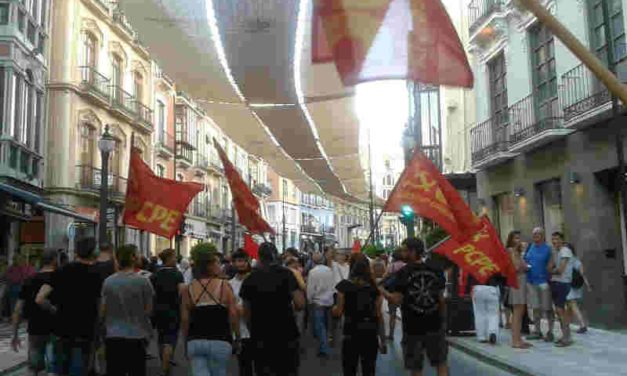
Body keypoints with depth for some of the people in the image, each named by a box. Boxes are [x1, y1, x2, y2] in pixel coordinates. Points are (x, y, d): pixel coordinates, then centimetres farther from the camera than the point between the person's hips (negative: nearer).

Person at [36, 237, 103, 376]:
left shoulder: (61, 272, -1)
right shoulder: (96, 276, -7)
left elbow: (39, 299, -8)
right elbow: (100, 307, -5)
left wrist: (53, 308, 9)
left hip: (62, 330, 3)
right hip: (84, 332, -3)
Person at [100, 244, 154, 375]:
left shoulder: (108, 282, -1)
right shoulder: (143, 282, -11)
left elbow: (102, 312, 4)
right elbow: (148, 310, -6)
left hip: (113, 336, 3)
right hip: (137, 336, -3)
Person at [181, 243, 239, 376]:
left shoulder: (189, 289, 3)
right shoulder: (224, 286, -5)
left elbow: (184, 320, 5)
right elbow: (233, 315, -8)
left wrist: (187, 341, 17)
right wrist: (237, 337, 4)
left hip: (195, 341, 2)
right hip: (220, 341, -2)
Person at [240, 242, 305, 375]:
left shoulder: (250, 279, 1)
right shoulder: (287, 274, -6)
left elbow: (247, 312, 6)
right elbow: (300, 304, -12)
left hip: (261, 336, 2)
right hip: (287, 334, -1)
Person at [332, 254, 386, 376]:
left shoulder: (344, 285, -7)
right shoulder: (375, 286, 0)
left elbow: (338, 312, -4)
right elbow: (379, 314, 1)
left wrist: (333, 308, 18)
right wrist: (383, 339, 7)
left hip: (351, 334, -2)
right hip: (370, 334, 2)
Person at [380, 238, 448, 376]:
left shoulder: (403, 273, -12)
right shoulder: (435, 270, 1)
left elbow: (397, 300, -16)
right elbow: (441, 299, 6)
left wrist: (381, 290, -1)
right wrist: (442, 318, 17)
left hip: (413, 327, -3)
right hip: (434, 324, 3)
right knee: (441, 362, 15)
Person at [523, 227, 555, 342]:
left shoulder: (547, 248, -4)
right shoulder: (530, 247, 11)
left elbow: (550, 264, -5)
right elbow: (523, 260, 18)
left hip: (543, 281, -5)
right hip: (531, 281, 5)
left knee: (547, 308, 2)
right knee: (535, 307, 12)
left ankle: (550, 332, 11)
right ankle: (537, 331, 21)